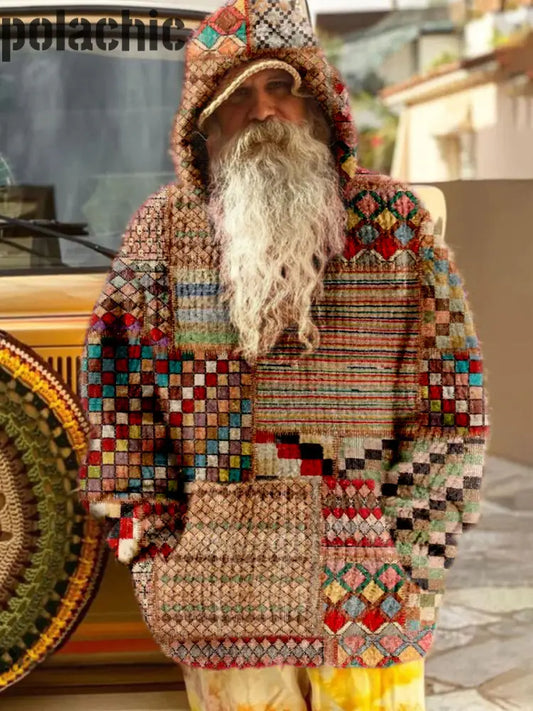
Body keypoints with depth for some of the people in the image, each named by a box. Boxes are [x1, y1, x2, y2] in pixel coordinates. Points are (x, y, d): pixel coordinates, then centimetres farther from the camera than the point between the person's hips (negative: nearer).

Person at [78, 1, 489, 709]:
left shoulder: (397, 222, 0)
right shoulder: (162, 228, 1)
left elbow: (452, 405, 0)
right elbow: (118, 390, 3)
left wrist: (412, 559, -5)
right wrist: (153, 545, -2)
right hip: (221, 594, 1)